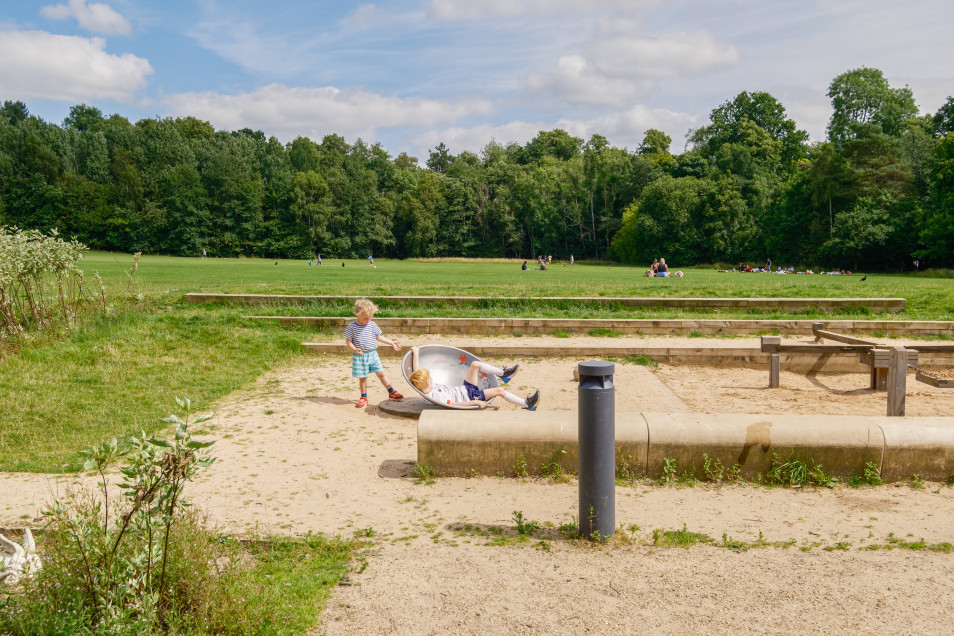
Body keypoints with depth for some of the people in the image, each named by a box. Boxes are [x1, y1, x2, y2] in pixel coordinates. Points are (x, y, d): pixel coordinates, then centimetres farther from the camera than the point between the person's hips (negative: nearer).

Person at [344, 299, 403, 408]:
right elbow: (348, 341, -8)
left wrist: (391, 342, 12)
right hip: (360, 356, -3)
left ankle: (391, 393, 15)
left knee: (381, 373, 4)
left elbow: (378, 337, 14)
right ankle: (364, 397, 21)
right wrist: (354, 349, -26)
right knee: (362, 377, 6)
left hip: (372, 354, 3)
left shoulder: (372, 325, 1)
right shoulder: (352, 327, -11)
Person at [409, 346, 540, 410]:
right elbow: (454, 404, -33)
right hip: (470, 397, -10)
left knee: (475, 364, 8)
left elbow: (416, 372, 0)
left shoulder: (422, 387, -10)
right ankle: (527, 404, -1)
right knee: (499, 390, -16)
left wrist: (415, 353, 3)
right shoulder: (435, 397, -33)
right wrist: (475, 402, -33)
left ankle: (503, 373, 27)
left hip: (464, 388, 10)